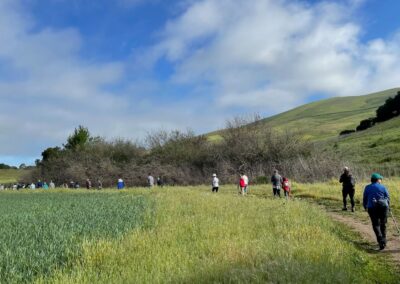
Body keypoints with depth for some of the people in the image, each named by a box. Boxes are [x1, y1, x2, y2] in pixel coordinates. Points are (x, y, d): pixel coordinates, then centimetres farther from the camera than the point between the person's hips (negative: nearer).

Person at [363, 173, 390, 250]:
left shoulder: (367, 188, 6)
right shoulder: (383, 187, 4)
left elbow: (364, 199, 8)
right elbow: (388, 198, 5)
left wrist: (365, 207, 24)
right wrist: (387, 206, 23)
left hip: (372, 208, -1)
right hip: (383, 206, 1)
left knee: (376, 225, 2)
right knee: (383, 224, 15)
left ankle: (381, 241, -15)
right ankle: (384, 241, 21)